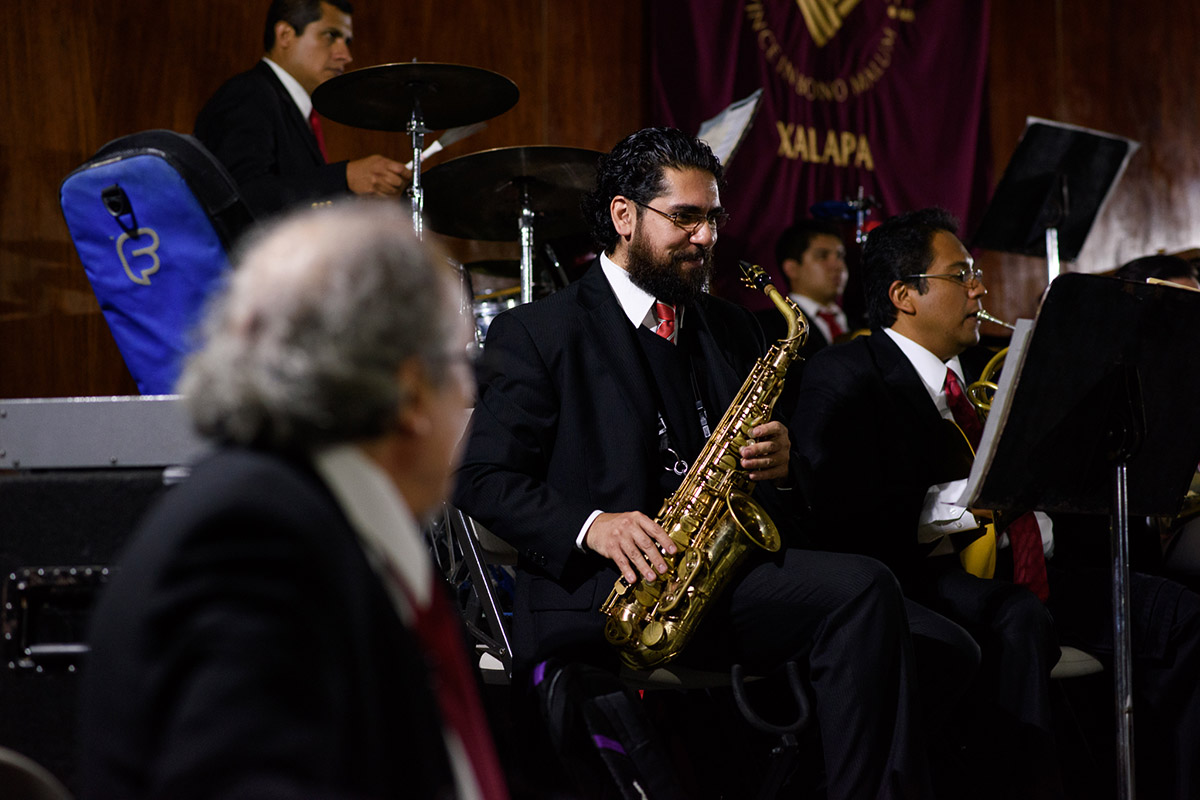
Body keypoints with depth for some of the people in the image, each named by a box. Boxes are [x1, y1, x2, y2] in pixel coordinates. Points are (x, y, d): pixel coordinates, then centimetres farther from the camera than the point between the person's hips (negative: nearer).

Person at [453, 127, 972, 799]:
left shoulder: (732, 329, 23)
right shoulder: (538, 333, 6)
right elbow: (484, 480, -1)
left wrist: (780, 459, 1)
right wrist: (590, 525, -18)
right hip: (597, 589, -6)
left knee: (866, 591, -28)